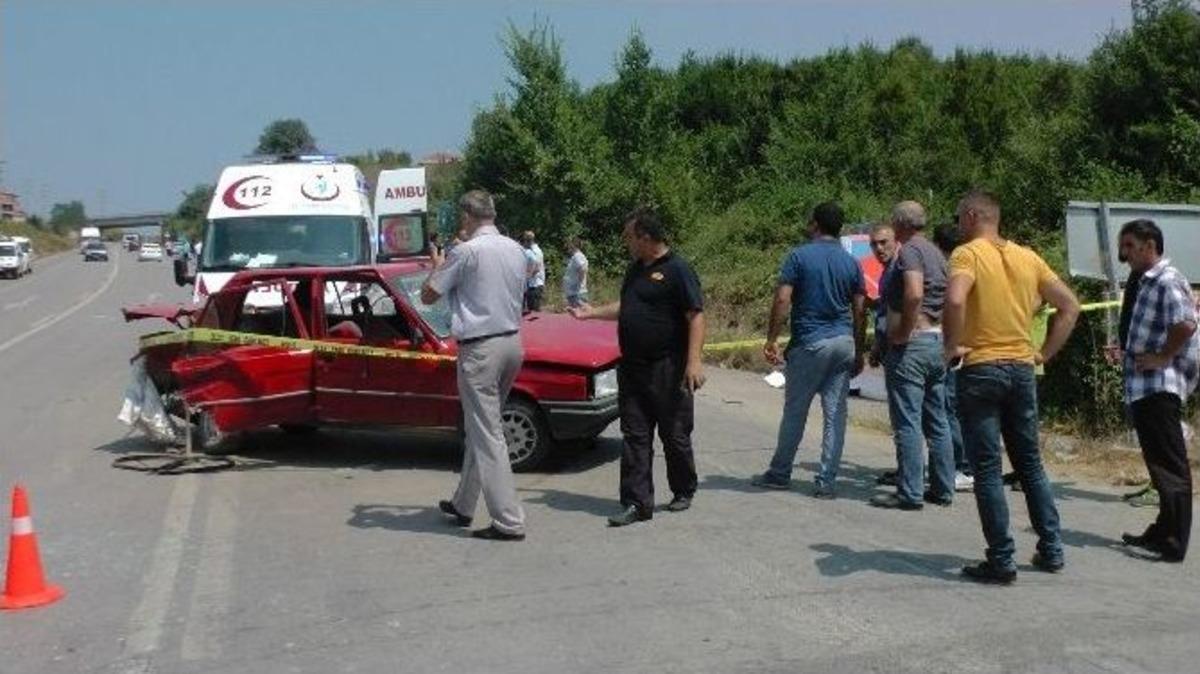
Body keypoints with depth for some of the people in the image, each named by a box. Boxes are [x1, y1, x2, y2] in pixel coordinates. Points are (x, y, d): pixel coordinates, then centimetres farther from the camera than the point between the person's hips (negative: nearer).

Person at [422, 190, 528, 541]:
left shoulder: (467, 252, -12)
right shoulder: (515, 250, 9)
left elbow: (428, 295, -5)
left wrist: (438, 267, 16)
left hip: (480, 349, -8)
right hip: (512, 342, 8)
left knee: (487, 434, -5)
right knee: (481, 427, 19)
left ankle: (509, 521, -7)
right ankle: (463, 503, 30)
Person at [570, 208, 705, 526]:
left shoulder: (677, 270, -11)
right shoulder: (636, 269, 15)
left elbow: (696, 317, -15)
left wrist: (694, 360, -23)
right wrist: (592, 313, 27)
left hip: (667, 369, -7)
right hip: (632, 368, 8)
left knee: (675, 435, 7)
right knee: (635, 437, 4)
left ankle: (684, 492, 26)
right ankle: (637, 503, 6)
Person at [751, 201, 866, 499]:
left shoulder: (799, 256, -5)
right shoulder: (851, 263, 7)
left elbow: (782, 300, -12)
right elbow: (859, 312, 7)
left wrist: (771, 340, -7)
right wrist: (859, 352, 14)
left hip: (809, 343, -4)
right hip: (844, 343, 4)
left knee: (794, 413, 7)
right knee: (836, 414, 5)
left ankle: (780, 474, 19)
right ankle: (826, 482, 6)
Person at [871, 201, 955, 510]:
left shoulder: (910, 251, -11)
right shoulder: (937, 253, 17)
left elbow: (914, 293, -27)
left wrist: (903, 332, -19)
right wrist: (943, 334, 18)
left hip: (911, 345, -9)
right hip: (938, 342, 9)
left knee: (907, 423, -5)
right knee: (937, 421, 13)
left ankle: (910, 493, -3)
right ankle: (943, 488, 18)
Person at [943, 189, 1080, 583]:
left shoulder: (968, 254, -9)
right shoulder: (1027, 257, 10)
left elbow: (955, 300, -28)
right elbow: (1070, 305, 12)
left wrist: (952, 347, -15)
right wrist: (1045, 353, 12)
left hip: (981, 370, -6)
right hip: (1022, 370, 6)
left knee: (987, 469, 1)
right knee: (1030, 463, 18)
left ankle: (1001, 561, 2)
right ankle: (1051, 551, 22)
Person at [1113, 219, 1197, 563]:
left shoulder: (1167, 282, -13)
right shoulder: (1142, 282, 17)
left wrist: (1162, 357, -18)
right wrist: (1129, 352, 15)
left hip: (1161, 386, -10)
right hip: (1142, 387, 10)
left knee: (1169, 465, -8)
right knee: (1159, 463, 16)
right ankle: (1161, 533, 26)